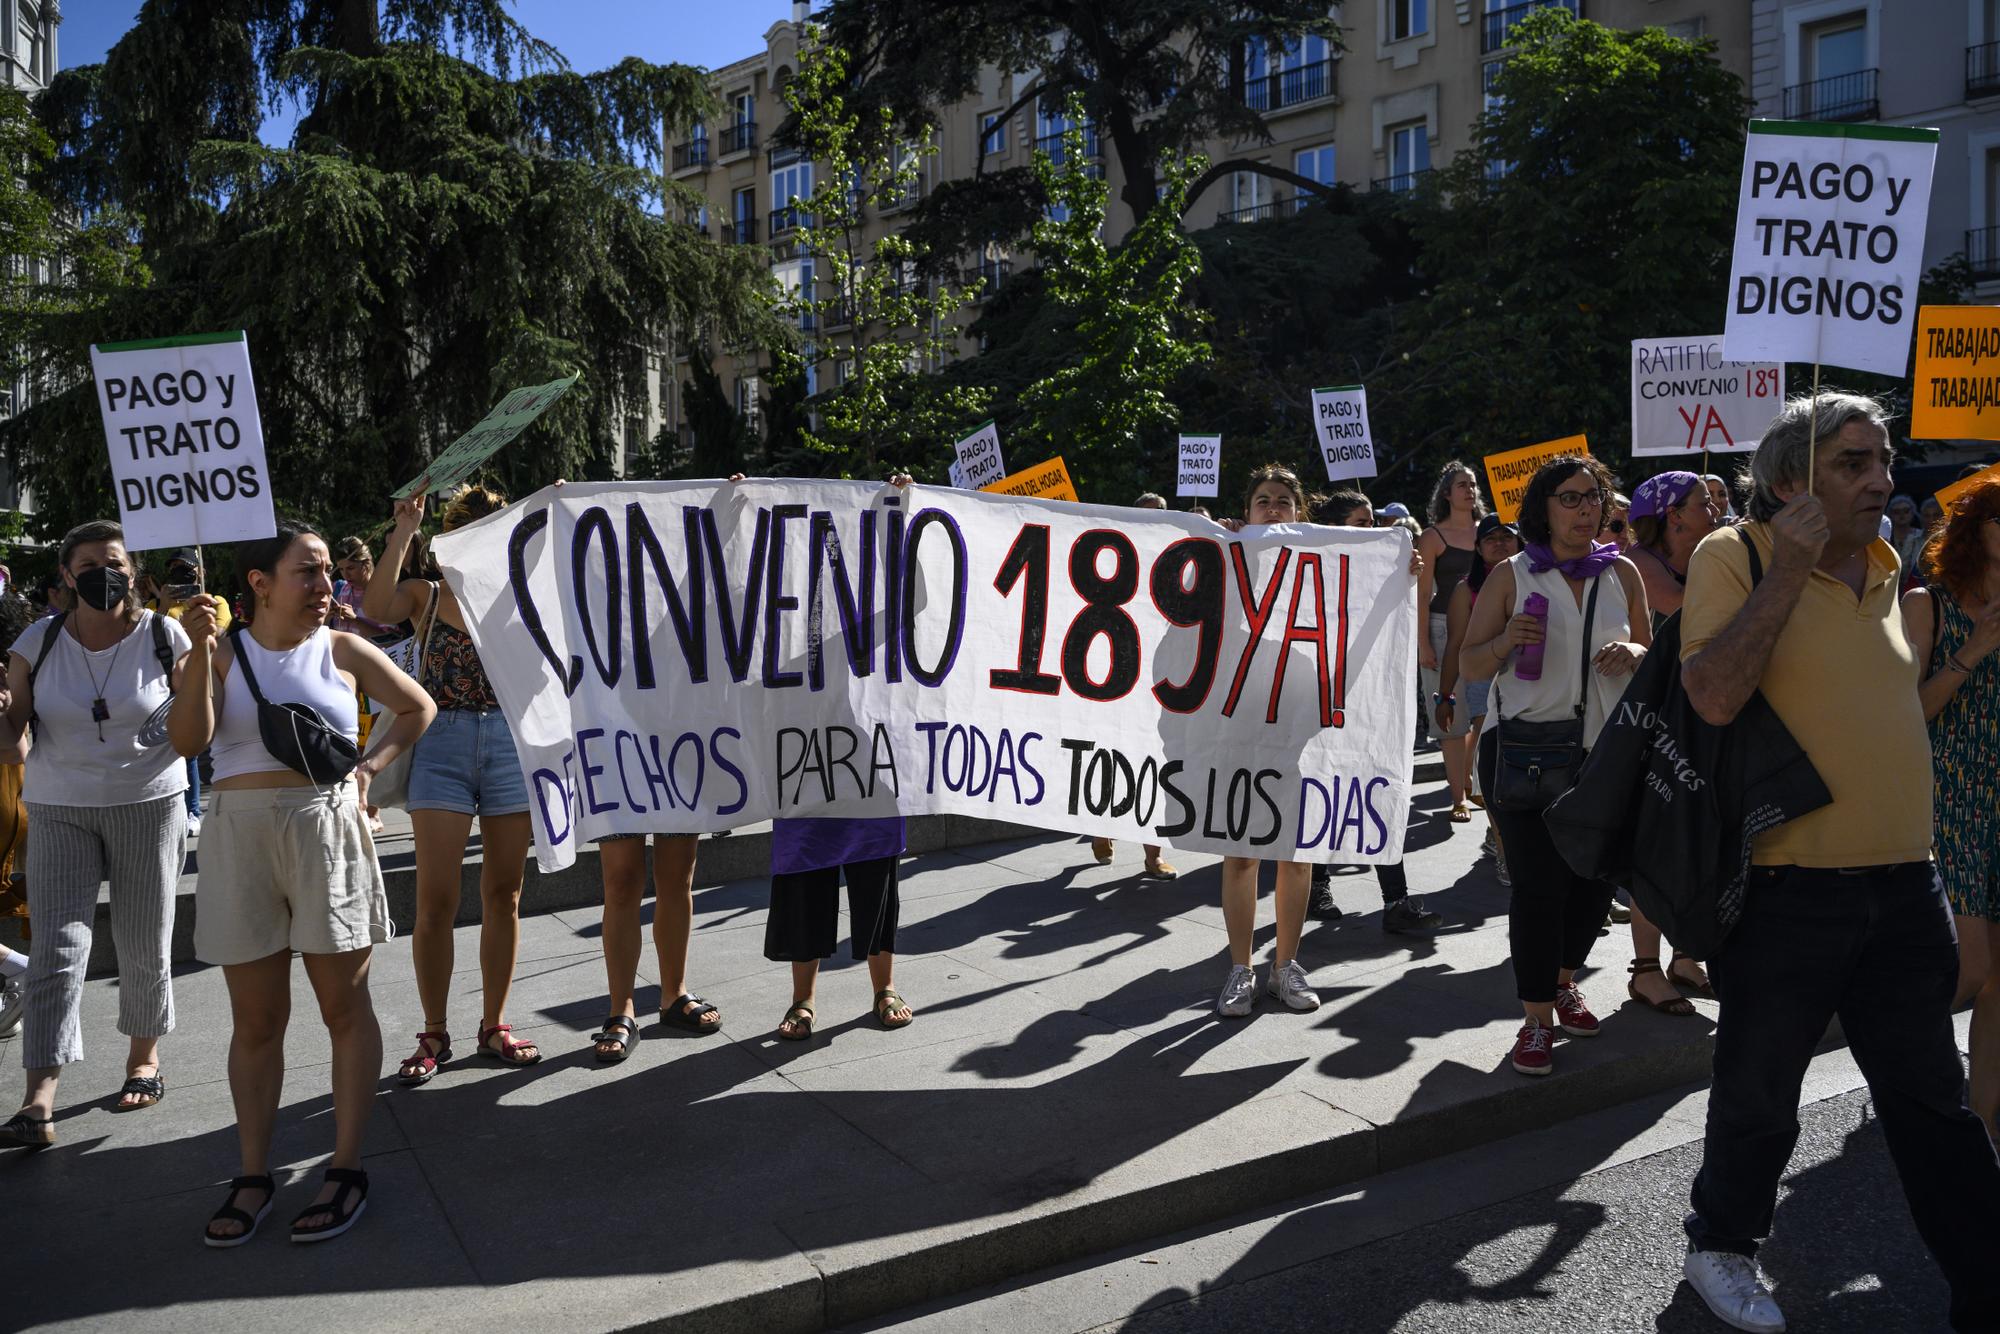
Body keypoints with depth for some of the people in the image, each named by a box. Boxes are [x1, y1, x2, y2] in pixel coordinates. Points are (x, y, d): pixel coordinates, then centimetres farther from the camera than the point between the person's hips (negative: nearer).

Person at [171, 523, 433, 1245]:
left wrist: (368, 766, 2)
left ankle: (346, 1168, 13)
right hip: (242, 839, 1)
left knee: (345, 1007, 4)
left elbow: (418, 708, 15)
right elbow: (188, 739, -11)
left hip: (329, 833, 0)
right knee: (256, 1020, 8)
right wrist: (200, 650, -19)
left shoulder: (343, 649, 4)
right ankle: (254, 1174, 18)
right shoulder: (222, 653, 3)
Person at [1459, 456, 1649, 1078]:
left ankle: (1564, 981, 36)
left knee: (1596, 876, 10)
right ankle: (1538, 1020, 4)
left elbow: (1651, 653, 16)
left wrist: (1634, 653, -7)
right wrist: (1505, 642, -21)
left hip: (1605, 746, 4)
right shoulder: (1510, 577, 0)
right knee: (1540, 882, -7)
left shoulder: (1622, 573, 8)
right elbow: (1469, 665, 0)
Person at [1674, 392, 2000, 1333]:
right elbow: (1711, 698, -25)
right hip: (1786, 893, -5)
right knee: (1758, 1097, 12)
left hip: (1903, 888, 5)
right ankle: (1720, 1245, 35)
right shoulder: (1734, 557, -10)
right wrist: (1790, 569, -23)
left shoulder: (1887, 569, 10)